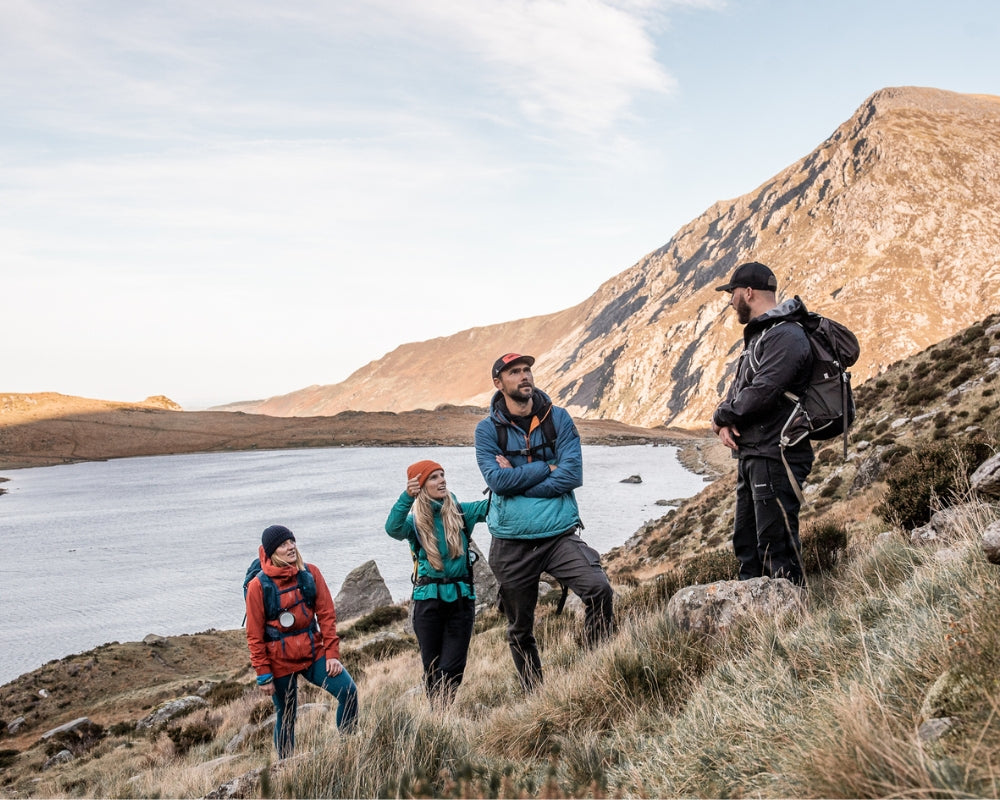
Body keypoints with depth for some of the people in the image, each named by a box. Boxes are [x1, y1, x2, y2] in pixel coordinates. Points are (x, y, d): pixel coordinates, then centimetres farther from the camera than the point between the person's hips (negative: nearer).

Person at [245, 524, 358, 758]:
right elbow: (255, 635, -6)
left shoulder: (310, 573, -2)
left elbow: (326, 614, 0)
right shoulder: (259, 586, -9)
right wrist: (263, 674, -7)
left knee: (348, 690, -13)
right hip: (280, 661, -2)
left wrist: (332, 653, -5)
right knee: (286, 716, 7)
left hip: (314, 652, 2)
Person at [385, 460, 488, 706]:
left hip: (461, 596, 0)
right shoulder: (415, 522, 1)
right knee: (432, 667, 6)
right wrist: (406, 497, -34)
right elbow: (393, 529, -20)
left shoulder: (460, 512, 6)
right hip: (428, 599, 0)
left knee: (453, 667, -2)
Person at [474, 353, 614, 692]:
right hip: (511, 543, 1)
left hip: (560, 533, 0)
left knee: (598, 589, -24)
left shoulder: (558, 419, 1)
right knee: (520, 630, 11)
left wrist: (517, 479, -12)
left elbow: (572, 476, -10)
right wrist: (548, 467, -9)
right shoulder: (488, 429, 0)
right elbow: (497, 480, -14)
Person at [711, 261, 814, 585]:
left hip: (775, 457, -11)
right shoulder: (758, 334, 19)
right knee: (746, 545, 16)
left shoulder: (786, 336, -15)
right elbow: (738, 387, 18)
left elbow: (761, 393, -24)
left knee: (776, 546, -9)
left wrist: (721, 416, -7)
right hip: (752, 456, 11)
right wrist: (726, 423, -3)